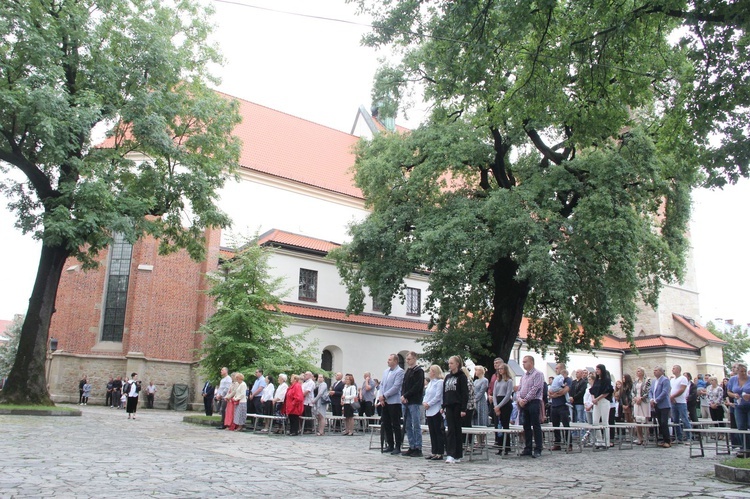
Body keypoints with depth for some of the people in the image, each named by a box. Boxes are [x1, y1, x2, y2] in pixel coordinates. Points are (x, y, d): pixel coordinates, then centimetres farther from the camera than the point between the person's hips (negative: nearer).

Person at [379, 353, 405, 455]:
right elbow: (382, 384, 14)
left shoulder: (399, 372, -9)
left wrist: (384, 396, -13)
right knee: (386, 424, 11)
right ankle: (390, 445, 21)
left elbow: (396, 387, -16)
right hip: (385, 402, 8)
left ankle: (397, 447, 6)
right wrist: (381, 397, 0)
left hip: (394, 402, -7)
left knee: (396, 425, -1)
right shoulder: (386, 371, 15)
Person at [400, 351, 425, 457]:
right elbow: (404, 385, 16)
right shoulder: (407, 371, 18)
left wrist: (406, 396, -14)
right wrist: (403, 396, -2)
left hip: (415, 402, -8)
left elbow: (417, 387, -15)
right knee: (407, 426, 9)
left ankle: (418, 449, -1)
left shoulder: (419, 371, -7)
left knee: (416, 426, -5)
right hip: (406, 402, 8)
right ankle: (412, 447, 16)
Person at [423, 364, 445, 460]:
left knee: (439, 432, -2)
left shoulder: (440, 382, -10)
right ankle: (434, 452, 17)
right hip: (429, 411, 8)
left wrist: (429, 404, -14)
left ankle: (439, 453, 2)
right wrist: (424, 402, 0)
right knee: (432, 433, 11)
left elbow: (438, 396, -16)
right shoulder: (430, 383, 16)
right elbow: (426, 394, 18)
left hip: (436, 411, -8)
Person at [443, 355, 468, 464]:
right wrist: (443, 406, 10)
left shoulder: (462, 376, -4)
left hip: (458, 406, -5)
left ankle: (457, 455, 9)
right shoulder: (447, 377, 14)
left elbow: (465, 393, -9)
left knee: (457, 429, 2)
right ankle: (450, 454, -2)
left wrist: (463, 409, -15)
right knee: (451, 430, 0)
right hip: (449, 406, 5)